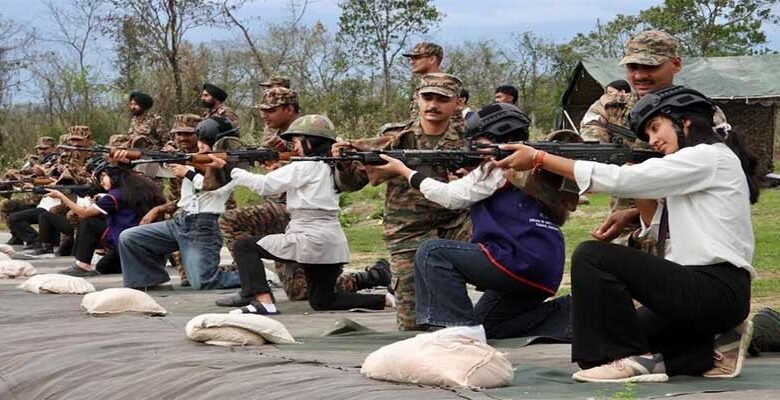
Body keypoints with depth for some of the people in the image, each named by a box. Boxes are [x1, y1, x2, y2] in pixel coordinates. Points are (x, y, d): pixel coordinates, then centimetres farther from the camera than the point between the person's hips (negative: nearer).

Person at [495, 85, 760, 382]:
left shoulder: (709, 156, -10)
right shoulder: (694, 166, 20)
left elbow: (619, 180, -14)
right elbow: (660, 229, 19)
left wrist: (539, 158, -12)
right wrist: (638, 180, 6)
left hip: (717, 290, -10)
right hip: (700, 289, 10)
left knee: (591, 256, -16)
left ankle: (634, 358, -11)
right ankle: (711, 351, 10)